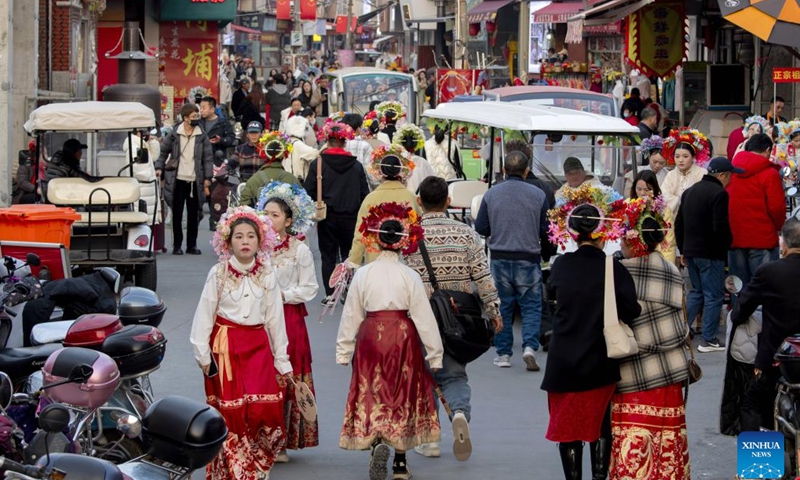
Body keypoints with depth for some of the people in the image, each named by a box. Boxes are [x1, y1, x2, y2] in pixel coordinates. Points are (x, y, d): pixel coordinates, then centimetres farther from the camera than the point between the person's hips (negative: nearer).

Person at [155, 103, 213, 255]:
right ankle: (177, 245, 11)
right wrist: (159, 168, -5)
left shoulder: (202, 137, 3)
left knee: (193, 214, 6)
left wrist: (207, 178, -1)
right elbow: (163, 151, 9)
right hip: (178, 180, -1)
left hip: (195, 181, 1)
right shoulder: (174, 135, 1)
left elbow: (208, 158, 4)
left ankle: (192, 245, 15)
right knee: (177, 214, 3)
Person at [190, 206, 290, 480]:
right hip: (225, 347, -2)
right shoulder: (218, 274, -2)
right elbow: (204, 315, 0)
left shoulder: (267, 275, 5)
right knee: (229, 412, -1)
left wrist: (281, 360, 9)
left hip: (258, 347, 2)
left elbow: (275, 319, 8)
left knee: (264, 407, -7)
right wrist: (203, 354, -5)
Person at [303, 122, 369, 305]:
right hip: (350, 218, 1)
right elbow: (364, 193, 3)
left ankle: (330, 295, 4)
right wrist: (361, 216, 14)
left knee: (328, 256, 6)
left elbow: (309, 192, -4)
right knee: (348, 256, 11)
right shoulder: (356, 166, -1)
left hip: (327, 217, -1)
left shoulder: (318, 164, -6)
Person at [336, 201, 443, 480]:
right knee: (402, 397, 12)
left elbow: (350, 315, 1)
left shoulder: (362, 275, -4)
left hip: (371, 336, 0)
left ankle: (376, 442, -21)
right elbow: (424, 317, -5)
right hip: (403, 338, 0)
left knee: (371, 396, 7)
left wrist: (344, 351, 11)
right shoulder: (411, 277, -7)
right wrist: (434, 353, 4)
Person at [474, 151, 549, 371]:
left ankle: (503, 353, 15)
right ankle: (529, 346, -12)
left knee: (502, 306, 12)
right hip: (529, 258, -1)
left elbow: (480, 228, -1)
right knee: (531, 305, 6)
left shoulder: (491, 194, -4)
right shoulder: (538, 195, -5)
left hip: (500, 258, 1)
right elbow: (546, 231, -2)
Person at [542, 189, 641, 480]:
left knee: (568, 426, 12)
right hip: (600, 363, -1)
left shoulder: (561, 265, -6)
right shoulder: (613, 268, -13)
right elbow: (630, 311, -20)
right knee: (601, 426, 16)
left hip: (563, 363, 1)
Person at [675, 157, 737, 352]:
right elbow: (721, 227, -21)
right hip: (711, 253, -8)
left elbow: (679, 223, 16)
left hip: (690, 251, 8)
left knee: (697, 291, 21)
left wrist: (683, 250, 21)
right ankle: (709, 340, 3)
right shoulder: (719, 193, -16)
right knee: (714, 296, 0)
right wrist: (727, 244, -2)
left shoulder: (689, 191, 12)